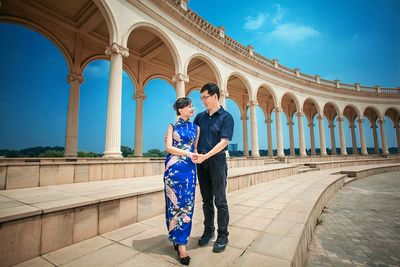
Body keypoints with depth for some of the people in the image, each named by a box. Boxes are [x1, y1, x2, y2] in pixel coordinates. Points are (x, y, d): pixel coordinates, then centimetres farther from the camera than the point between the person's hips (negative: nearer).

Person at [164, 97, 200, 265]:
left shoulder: (195, 128, 13)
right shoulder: (172, 127, 5)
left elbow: (195, 148, 13)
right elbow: (168, 147, -6)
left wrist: (195, 155, -8)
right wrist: (187, 153, -15)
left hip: (189, 168, 3)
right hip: (174, 168, -2)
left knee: (187, 203, 1)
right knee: (175, 203, 2)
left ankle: (181, 241, 14)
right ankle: (178, 239, 20)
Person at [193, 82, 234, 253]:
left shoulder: (226, 117, -4)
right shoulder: (200, 116, 12)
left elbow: (224, 142, -12)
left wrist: (206, 156, -21)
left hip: (217, 160, -5)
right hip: (201, 161, 5)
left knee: (220, 200, 4)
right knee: (206, 199, 14)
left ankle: (223, 235, 20)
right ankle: (208, 230, 30)